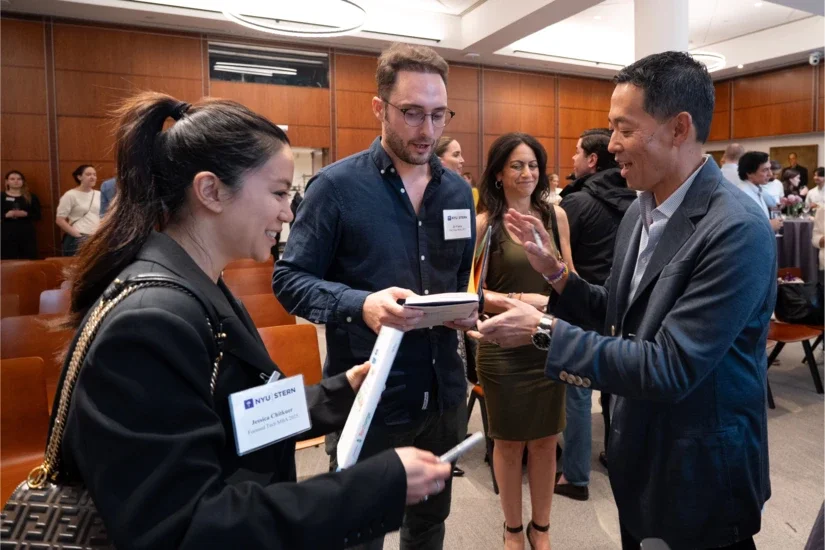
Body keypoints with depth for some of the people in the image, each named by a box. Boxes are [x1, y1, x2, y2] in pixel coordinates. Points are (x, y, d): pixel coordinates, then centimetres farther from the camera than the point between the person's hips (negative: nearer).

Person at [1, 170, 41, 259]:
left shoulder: (31, 197, 6)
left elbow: (38, 216, 4)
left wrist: (26, 214, -13)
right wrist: (6, 215, -15)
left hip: (27, 233, 1)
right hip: (7, 234, 0)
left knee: (29, 260, 1)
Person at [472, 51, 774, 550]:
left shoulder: (737, 230, -25)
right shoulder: (640, 212, 1)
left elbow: (669, 369, -29)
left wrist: (545, 331, -26)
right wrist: (555, 270, -6)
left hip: (701, 476, -7)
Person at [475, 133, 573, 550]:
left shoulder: (555, 215, 2)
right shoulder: (484, 223, -8)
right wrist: (519, 300, -23)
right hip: (503, 346, -3)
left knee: (546, 440, 14)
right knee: (509, 441, 13)